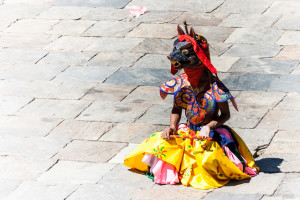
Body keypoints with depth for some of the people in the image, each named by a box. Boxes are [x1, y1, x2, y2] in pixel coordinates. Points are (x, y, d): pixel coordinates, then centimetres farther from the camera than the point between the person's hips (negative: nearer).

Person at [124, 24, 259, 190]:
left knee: (209, 157, -34)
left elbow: (225, 114, -9)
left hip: (210, 133, -4)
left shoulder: (214, 86, -18)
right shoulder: (181, 83, -5)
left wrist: (210, 126, -26)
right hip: (187, 132, 4)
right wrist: (172, 127, -8)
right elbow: (176, 109, 11)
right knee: (160, 145, -18)